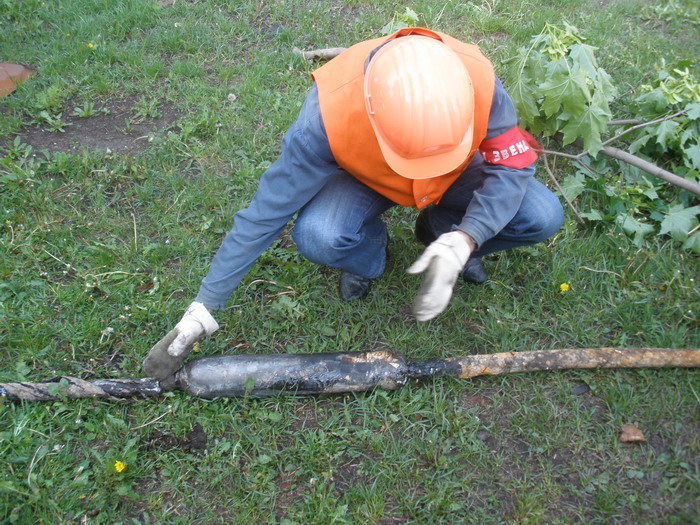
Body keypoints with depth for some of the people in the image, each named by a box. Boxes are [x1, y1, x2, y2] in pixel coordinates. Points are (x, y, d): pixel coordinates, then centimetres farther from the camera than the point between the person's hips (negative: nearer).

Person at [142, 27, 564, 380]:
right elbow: (268, 210, -31)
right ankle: (370, 255, 4)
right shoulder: (329, 110, -38)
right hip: (365, 178, -2)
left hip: (457, 172, 2)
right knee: (317, 237, -33)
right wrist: (204, 308, -28)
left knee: (543, 217, -19)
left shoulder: (477, 79, -35)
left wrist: (464, 240, -42)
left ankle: (441, 232, 9)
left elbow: (513, 165, -23)